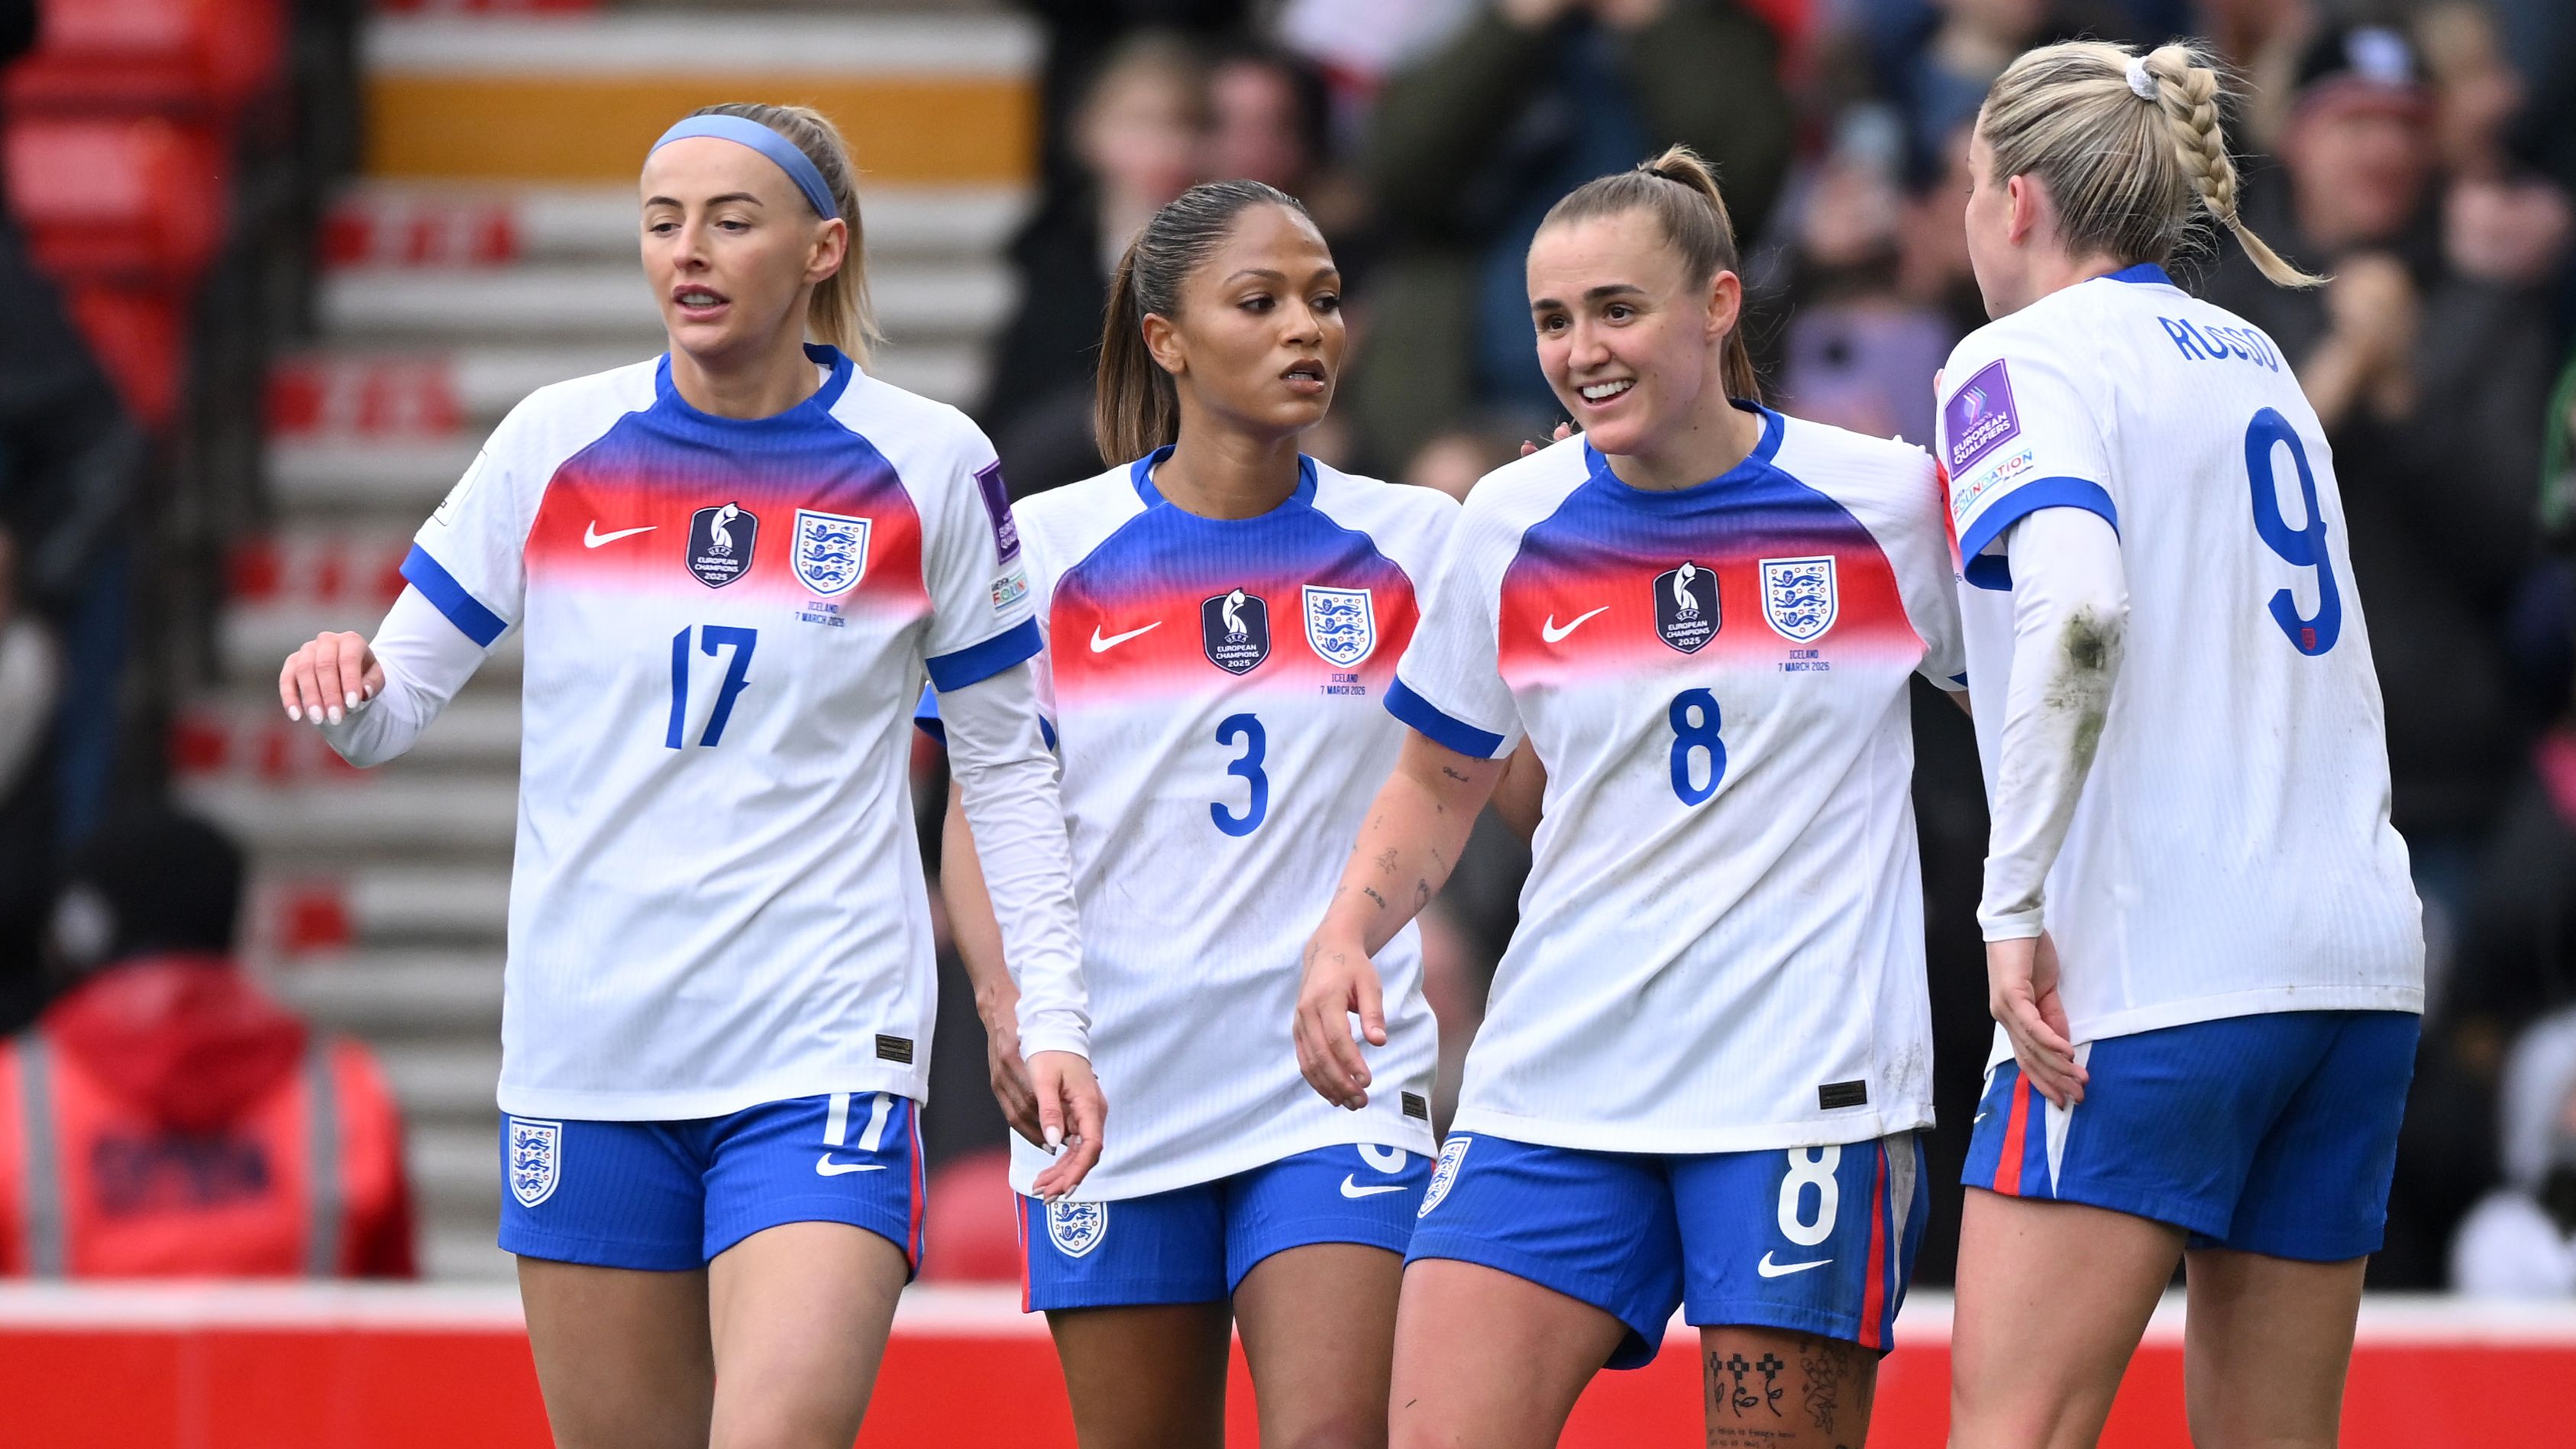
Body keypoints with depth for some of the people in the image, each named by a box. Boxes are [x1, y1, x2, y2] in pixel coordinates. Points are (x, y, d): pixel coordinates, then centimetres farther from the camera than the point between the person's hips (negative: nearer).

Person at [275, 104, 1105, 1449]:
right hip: (587, 1050, 3)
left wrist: (1050, 1016, -1)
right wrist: (343, 689, -19)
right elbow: (396, 701, 5)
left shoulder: (926, 465, -1)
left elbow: (1007, 763, 6)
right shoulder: (556, 443, 2)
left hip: (823, 1050, -3)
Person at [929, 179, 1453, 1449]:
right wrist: (1009, 1002, -17)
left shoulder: (1412, 545, 3)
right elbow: (982, 821, 2)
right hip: (1111, 1088, 1)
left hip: (1336, 1090, -1)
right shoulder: (1049, 547, 1)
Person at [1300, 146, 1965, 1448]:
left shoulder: (1885, 500, -3)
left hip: (1805, 1086, -3)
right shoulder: (1514, 523, 5)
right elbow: (1441, 780, 19)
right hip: (1553, 1086, 3)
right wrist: (1345, 936, 3)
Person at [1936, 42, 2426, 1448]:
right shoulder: (2255, 360, 19)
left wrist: (2015, 904, -20)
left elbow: (2077, 606, -21)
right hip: (2359, 959, 8)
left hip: (2151, 969, -7)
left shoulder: (2023, 358, -4)